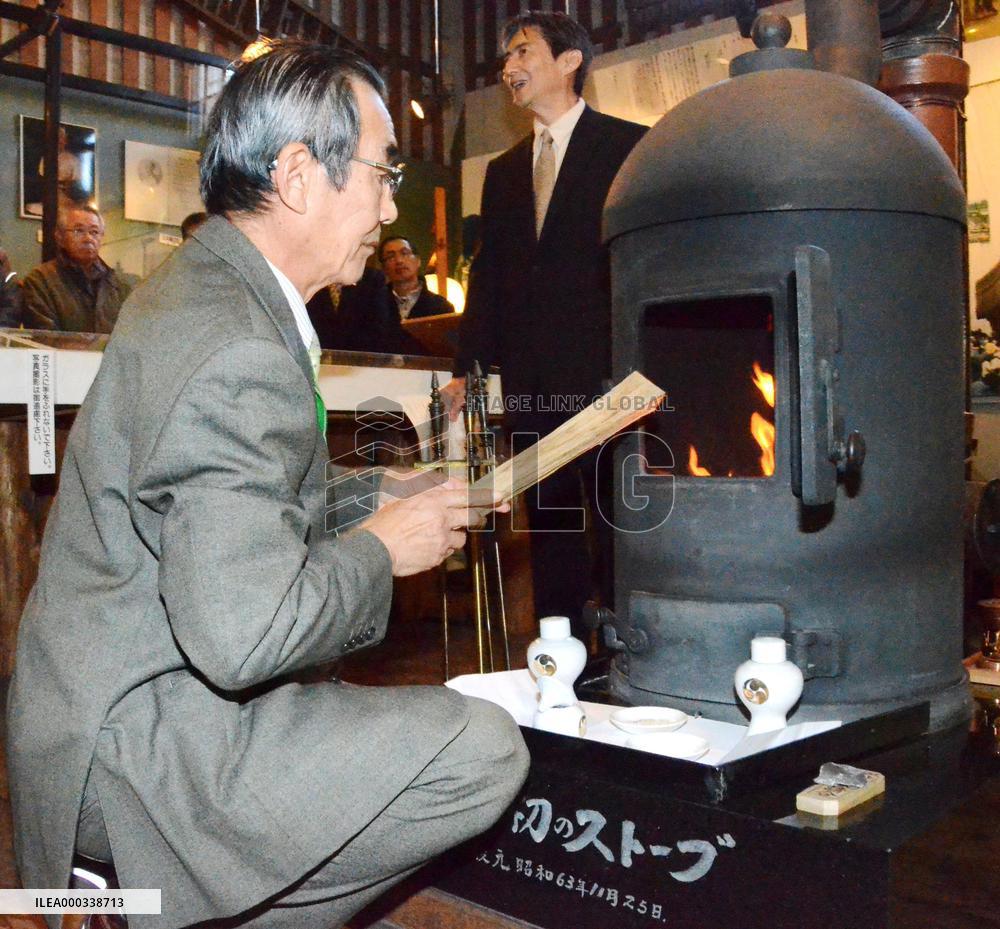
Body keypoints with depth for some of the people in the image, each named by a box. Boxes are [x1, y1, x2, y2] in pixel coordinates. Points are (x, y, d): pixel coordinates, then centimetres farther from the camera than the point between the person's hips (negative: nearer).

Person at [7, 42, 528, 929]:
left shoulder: (200, 283, 7)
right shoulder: (241, 357, -27)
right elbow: (244, 636, -32)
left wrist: (391, 497, 7)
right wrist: (380, 550, -15)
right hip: (131, 746, -10)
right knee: (484, 750, -19)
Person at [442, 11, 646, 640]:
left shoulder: (630, 146, 1)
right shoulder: (504, 171, 18)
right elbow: (488, 274, 16)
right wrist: (467, 368, 9)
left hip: (607, 374, -5)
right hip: (531, 383, 6)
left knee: (618, 528, 1)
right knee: (550, 528, 10)